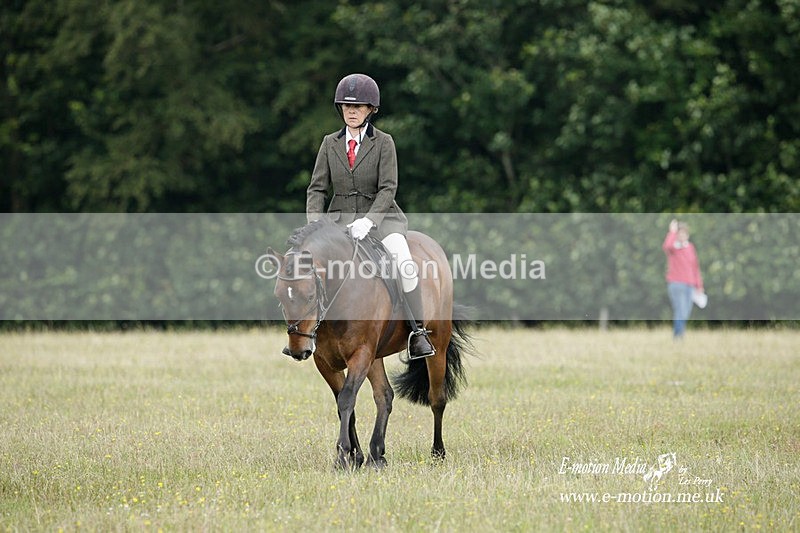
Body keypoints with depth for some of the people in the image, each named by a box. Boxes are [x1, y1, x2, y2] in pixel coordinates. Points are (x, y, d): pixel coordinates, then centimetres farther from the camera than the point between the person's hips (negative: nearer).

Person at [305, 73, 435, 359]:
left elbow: (388, 189, -11)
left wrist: (368, 221, -26)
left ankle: (418, 332, -25)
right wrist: (314, 223, -13)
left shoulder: (383, 143, -3)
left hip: (381, 216, -3)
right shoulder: (330, 143, 7)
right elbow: (317, 188, 5)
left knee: (404, 261, -30)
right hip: (341, 217, 3)